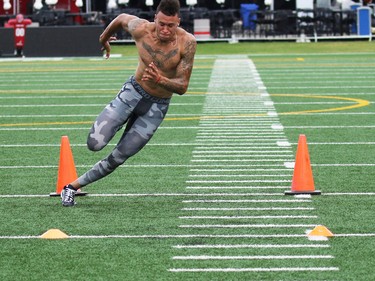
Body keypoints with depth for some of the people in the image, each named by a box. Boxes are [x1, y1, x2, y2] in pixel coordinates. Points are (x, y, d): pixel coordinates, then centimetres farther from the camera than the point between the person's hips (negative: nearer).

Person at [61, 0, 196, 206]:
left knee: (119, 157, -1)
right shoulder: (141, 29, -19)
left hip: (157, 106, -1)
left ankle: (74, 186, 17)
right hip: (133, 92, 1)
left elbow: (182, 87, -20)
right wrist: (103, 38, 23)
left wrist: (160, 80, -41)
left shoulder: (186, 43, -23)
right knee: (95, 144, -16)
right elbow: (121, 18, 5)